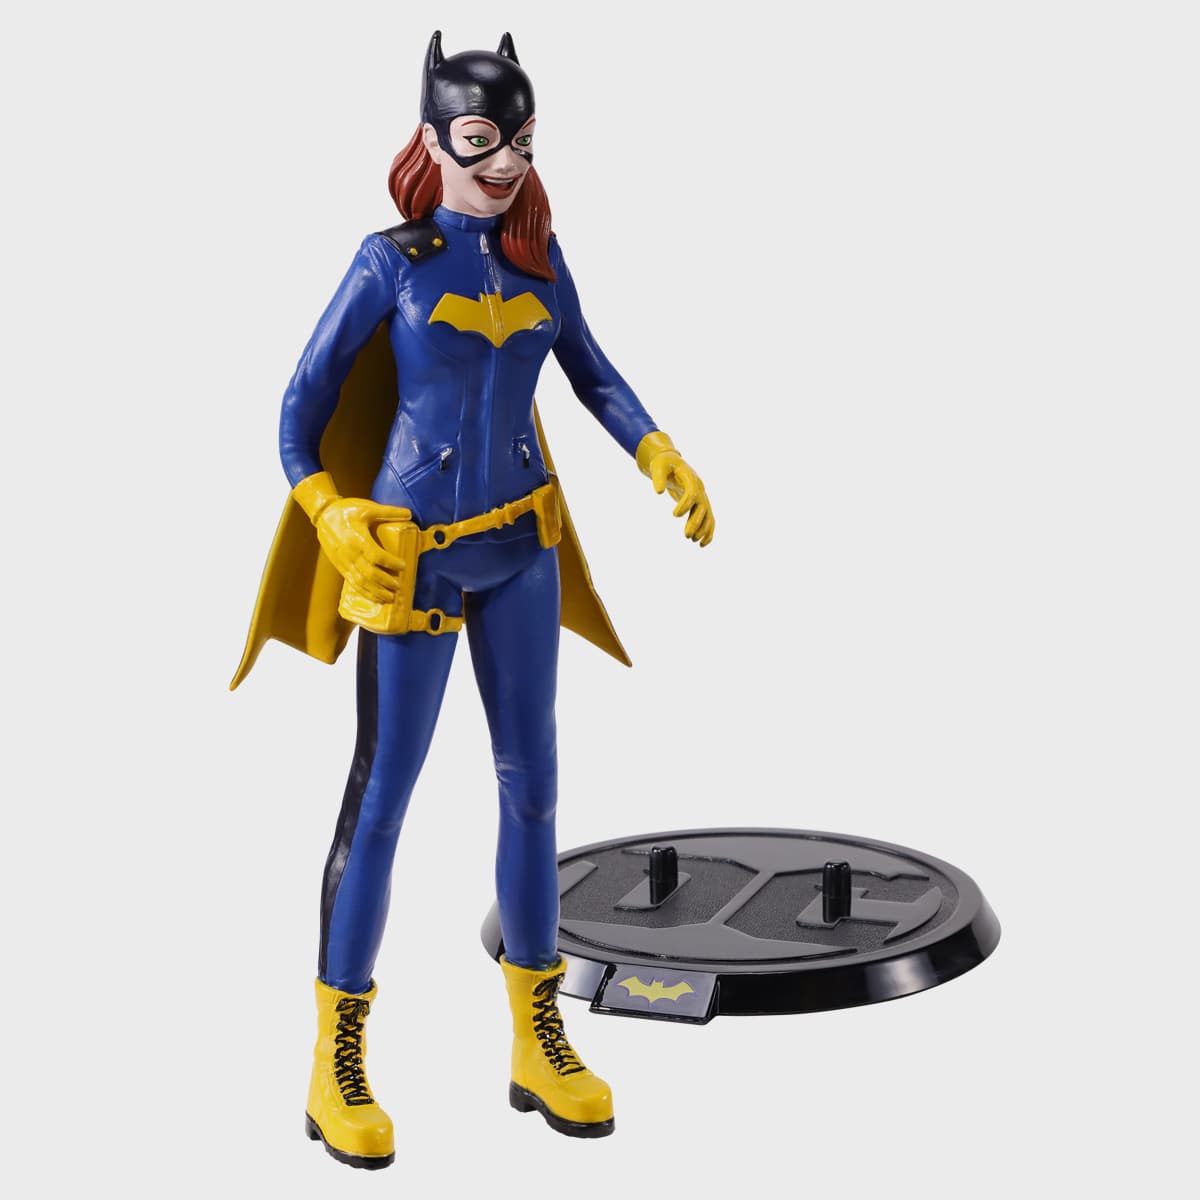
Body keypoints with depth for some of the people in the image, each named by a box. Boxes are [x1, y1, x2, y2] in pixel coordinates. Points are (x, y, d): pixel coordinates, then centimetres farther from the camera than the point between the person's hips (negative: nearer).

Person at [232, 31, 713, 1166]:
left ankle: (537, 1044, 20)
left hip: (521, 549, 5)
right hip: (413, 558, -5)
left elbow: (592, 374, 14)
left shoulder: (538, 258, 4)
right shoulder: (390, 262, -7)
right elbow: (305, 401, -2)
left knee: (532, 786, 8)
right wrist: (329, 517, -12)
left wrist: (663, 458, 0)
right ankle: (336, 1065, 11)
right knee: (380, 799, -1)